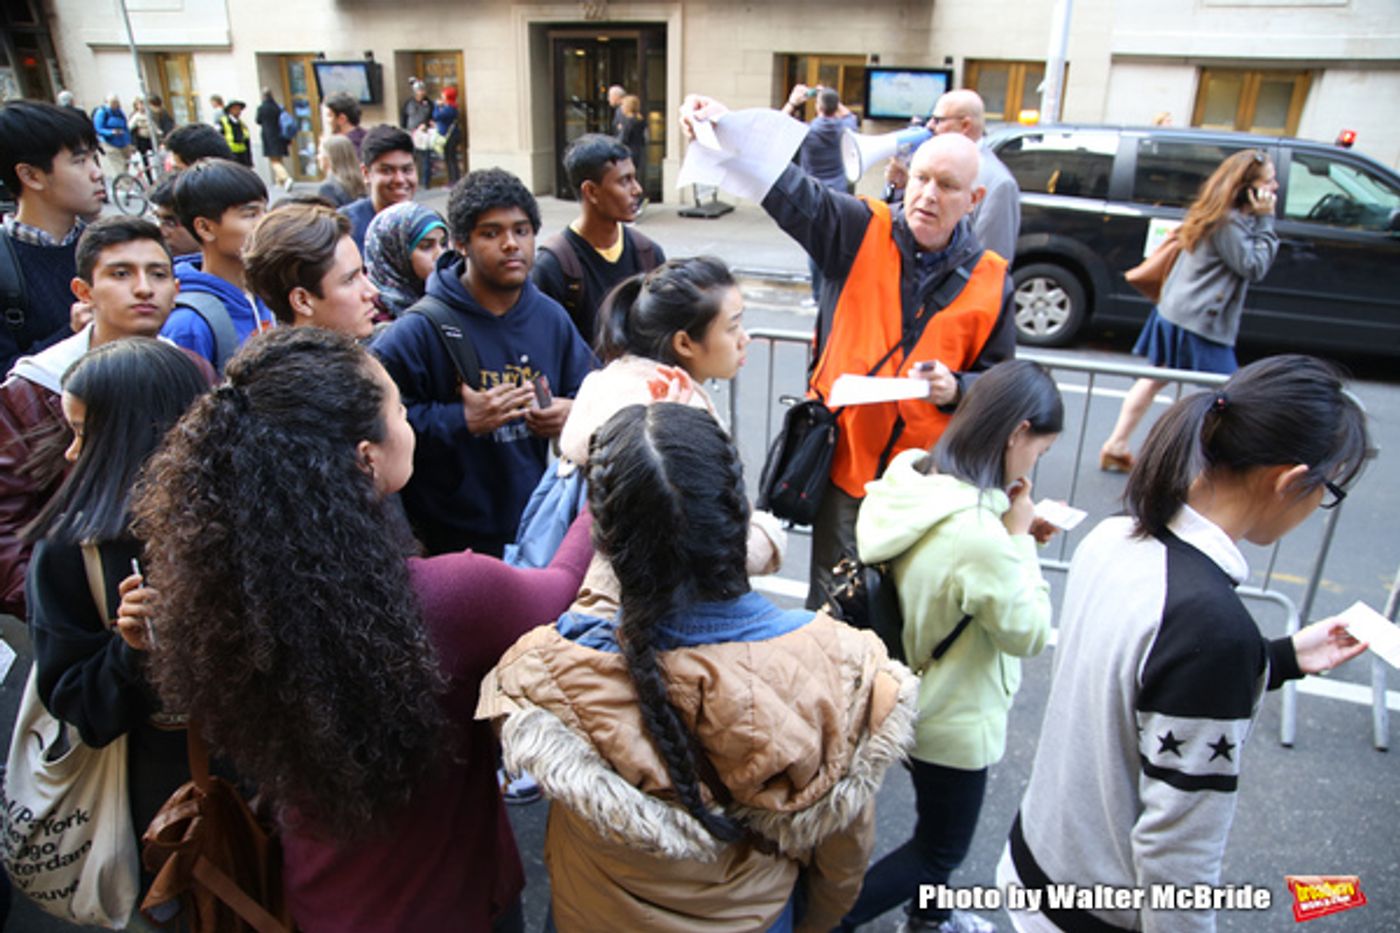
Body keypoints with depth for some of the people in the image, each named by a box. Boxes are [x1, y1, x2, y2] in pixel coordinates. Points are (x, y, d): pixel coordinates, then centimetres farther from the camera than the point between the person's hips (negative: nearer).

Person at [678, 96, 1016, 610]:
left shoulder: (989, 280, 0)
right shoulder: (864, 231, -4)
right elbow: (790, 191, -18)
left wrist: (955, 388, -15)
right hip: (846, 461, -1)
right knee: (830, 605, 12)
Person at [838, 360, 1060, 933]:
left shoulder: (910, 479, -10)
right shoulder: (979, 532, -36)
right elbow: (1027, 634, -20)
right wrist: (1020, 536, -15)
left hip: (905, 692, 8)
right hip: (952, 720, -8)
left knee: (938, 826, 32)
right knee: (941, 848, 18)